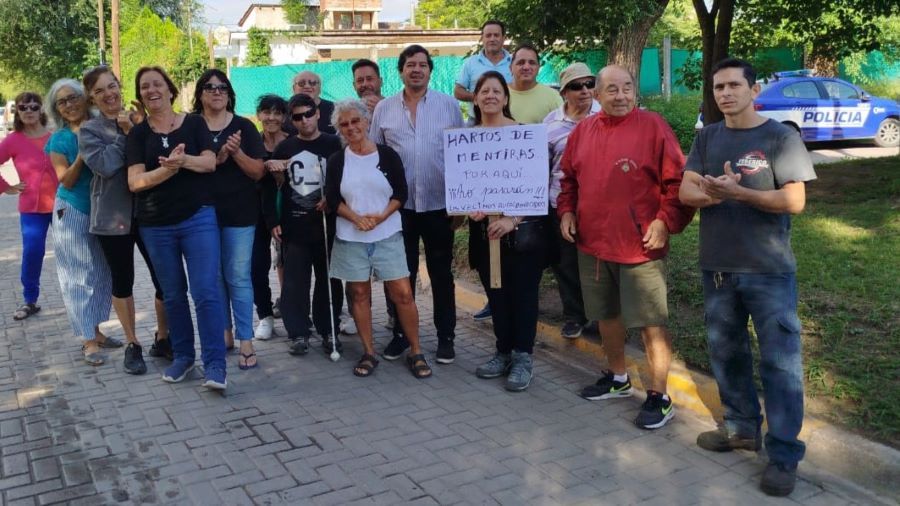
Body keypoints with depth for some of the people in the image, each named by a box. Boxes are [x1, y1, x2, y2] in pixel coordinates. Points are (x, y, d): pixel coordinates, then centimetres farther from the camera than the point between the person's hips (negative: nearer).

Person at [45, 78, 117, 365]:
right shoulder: (59, 140, -3)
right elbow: (66, 180, -8)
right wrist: (82, 152, -21)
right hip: (73, 212, -3)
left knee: (101, 272, 9)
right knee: (80, 275, -1)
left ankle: (95, 331, 22)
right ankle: (88, 340, 5)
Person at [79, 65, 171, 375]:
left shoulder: (138, 120, 9)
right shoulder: (89, 130, 0)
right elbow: (105, 165, -17)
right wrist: (125, 134, -11)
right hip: (113, 216, -2)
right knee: (123, 280, 8)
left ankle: (162, 339, 21)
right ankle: (132, 344, 22)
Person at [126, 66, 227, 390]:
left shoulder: (194, 123, 3)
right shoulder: (138, 134, 4)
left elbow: (210, 162, -8)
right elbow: (135, 181, -7)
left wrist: (184, 160, -29)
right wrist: (169, 168, -24)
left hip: (199, 218, -2)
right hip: (156, 226, 2)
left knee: (206, 291, -9)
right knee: (173, 294, 11)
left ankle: (215, 364, -6)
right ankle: (183, 356, 25)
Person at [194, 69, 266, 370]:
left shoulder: (244, 127, 2)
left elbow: (258, 172, 1)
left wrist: (237, 153, -17)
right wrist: (217, 158, -17)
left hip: (239, 213, -1)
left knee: (238, 277, -2)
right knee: (213, 276, 9)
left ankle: (246, 340, 4)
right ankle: (225, 332, 23)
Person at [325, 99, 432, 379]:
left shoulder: (387, 155, 0)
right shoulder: (336, 161, 4)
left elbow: (401, 193, -1)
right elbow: (331, 199, 0)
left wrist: (381, 216, -16)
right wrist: (356, 218, -15)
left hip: (388, 235, -1)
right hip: (350, 238, 1)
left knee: (403, 293, -4)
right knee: (359, 294, 6)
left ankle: (415, 352, 7)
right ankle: (369, 353, 18)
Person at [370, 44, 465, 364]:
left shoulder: (449, 105, 1)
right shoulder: (384, 109, 5)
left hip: (439, 203, -1)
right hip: (399, 204, 1)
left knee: (441, 273, 8)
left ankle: (446, 336, 19)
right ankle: (401, 333, 23)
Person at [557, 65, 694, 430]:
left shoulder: (653, 126, -7)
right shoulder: (583, 131, 8)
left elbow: (676, 181, -8)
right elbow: (569, 178, 17)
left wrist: (665, 221, -16)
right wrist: (566, 211, 4)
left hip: (640, 246, -5)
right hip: (592, 243, 6)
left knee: (651, 323, 0)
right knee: (606, 314, 18)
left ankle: (659, 397, 12)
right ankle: (617, 378, 37)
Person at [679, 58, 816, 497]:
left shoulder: (781, 138, -6)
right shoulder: (707, 137, 8)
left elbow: (794, 200, -13)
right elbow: (686, 191, 0)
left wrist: (736, 192, -22)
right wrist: (712, 193, -21)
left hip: (770, 270, -5)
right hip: (717, 266, 5)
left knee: (780, 361, -1)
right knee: (725, 352, 15)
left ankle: (784, 454, 8)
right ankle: (742, 427, 32)